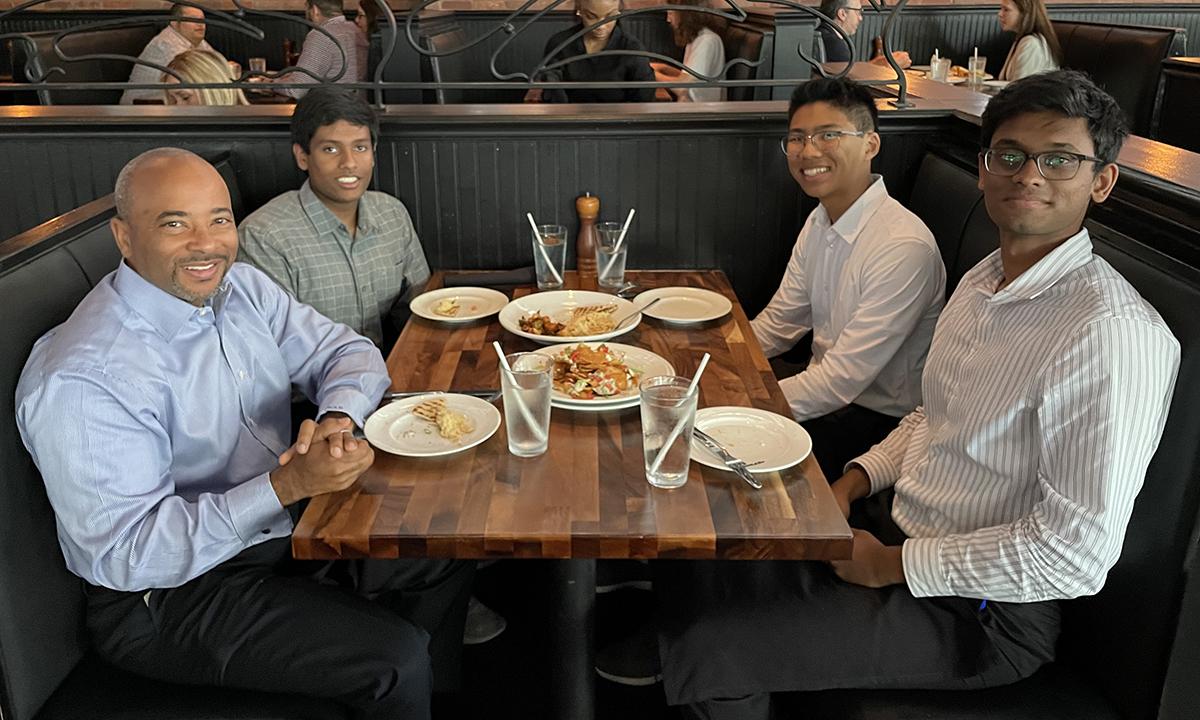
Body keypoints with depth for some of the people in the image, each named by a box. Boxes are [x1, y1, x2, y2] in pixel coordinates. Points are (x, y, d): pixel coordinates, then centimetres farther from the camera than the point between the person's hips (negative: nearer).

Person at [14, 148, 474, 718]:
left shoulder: (240, 288, -3)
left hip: (284, 523, 8)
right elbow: (125, 555, -27)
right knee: (393, 658, -18)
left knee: (447, 554, 8)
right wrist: (286, 485, -34)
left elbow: (346, 351, 4)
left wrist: (337, 418, -20)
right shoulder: (78, 381, -26)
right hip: (170, 593, -8)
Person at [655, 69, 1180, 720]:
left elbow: (1078, 551, -27)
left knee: (710, 649, -15)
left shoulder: (1116, 335, -24)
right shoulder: (983, 279, 6)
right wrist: (854, 482, 1)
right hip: (890, 529, 9)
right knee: (693, 561, 5)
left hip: (980, 614, -8)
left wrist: (895, 564, -18)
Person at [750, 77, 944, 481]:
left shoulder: (905, 247, -26)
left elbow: (844, 380, -26)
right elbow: (777, 324, 10)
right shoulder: (819, 224, 3)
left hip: (878, 424, -7)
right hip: (826, 395, 7)